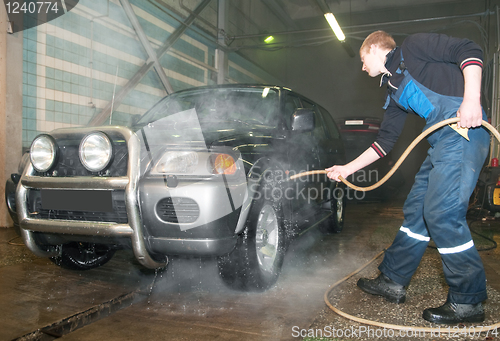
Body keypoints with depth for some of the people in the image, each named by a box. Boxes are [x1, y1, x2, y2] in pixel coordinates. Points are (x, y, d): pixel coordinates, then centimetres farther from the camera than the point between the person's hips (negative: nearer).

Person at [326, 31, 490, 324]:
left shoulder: (413, 47, 4)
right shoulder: (394, 93, 25)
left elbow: (470, 51, -6)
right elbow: (385, 141, 25)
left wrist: (471, 99, -21)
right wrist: (348, 168, 25)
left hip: (464, 130, -9)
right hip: (441, 142, 9)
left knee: (441, 213, -13)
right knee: (416, 210, 9)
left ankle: (469, 302, 0)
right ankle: (393, 282, 20)